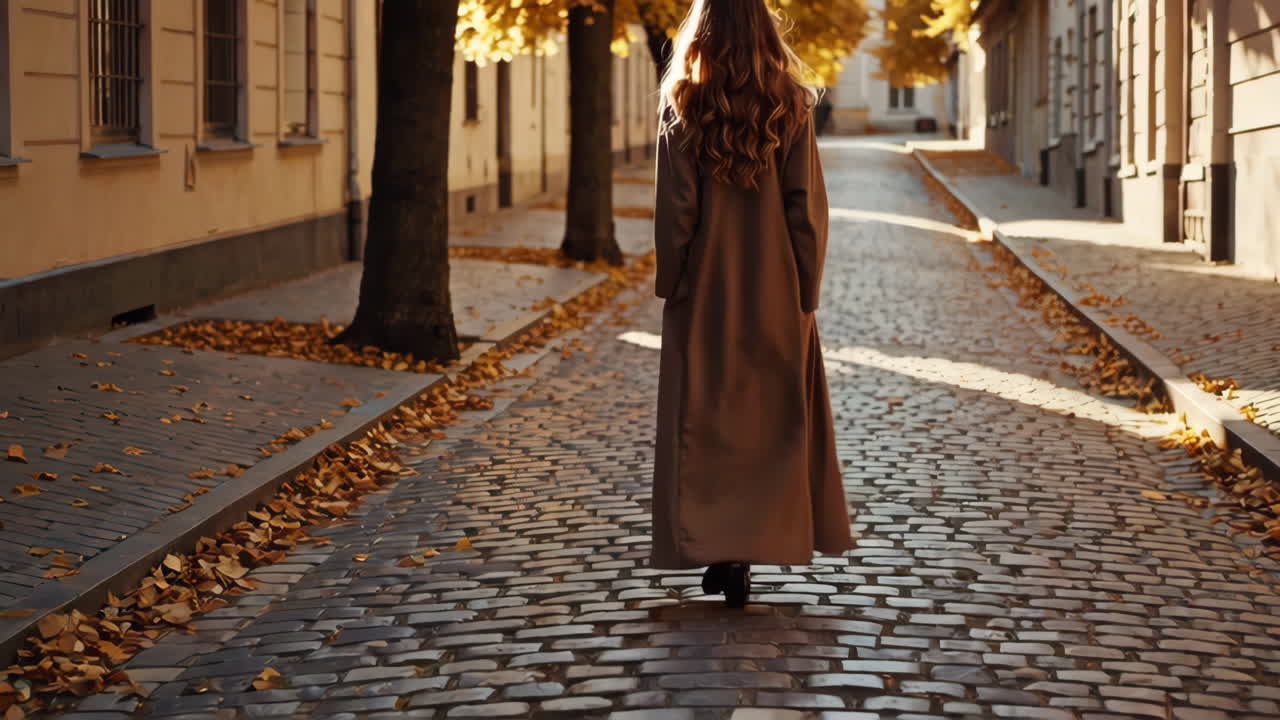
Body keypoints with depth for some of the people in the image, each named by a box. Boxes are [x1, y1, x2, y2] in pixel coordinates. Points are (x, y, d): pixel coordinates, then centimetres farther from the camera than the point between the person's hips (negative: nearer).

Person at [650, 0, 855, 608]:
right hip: (775, 294, 1)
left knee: (704, 421, 8)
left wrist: (670, 284, 2)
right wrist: (806, 291, 1)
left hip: (705, 293, -1)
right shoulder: (790, 108, -3)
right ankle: (756, 546, 6)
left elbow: (675, 209, -8)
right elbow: (807, 206, -5)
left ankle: (716, 553, 6)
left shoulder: (683, 108, -7)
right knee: (772, 418, 11)